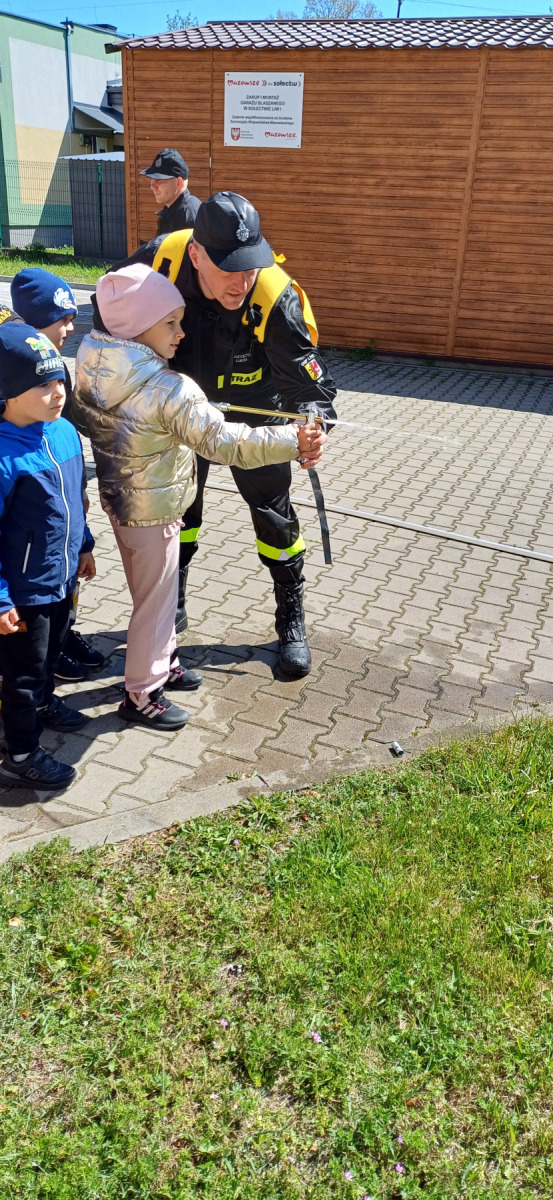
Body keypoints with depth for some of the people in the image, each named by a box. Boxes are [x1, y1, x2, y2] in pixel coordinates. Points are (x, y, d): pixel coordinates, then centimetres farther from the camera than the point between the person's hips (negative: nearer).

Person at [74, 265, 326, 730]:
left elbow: (83, 420, 9)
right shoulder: (171, 390, -29)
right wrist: (293, 442, -35)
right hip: (153, 514, -8)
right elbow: (223, 441, -34)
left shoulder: (91, 368, -6)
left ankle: (162, 662, 45)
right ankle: (141, 695, 25)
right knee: (155, 600, 9)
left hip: (118, 501, 8)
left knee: (151, 592, 25)